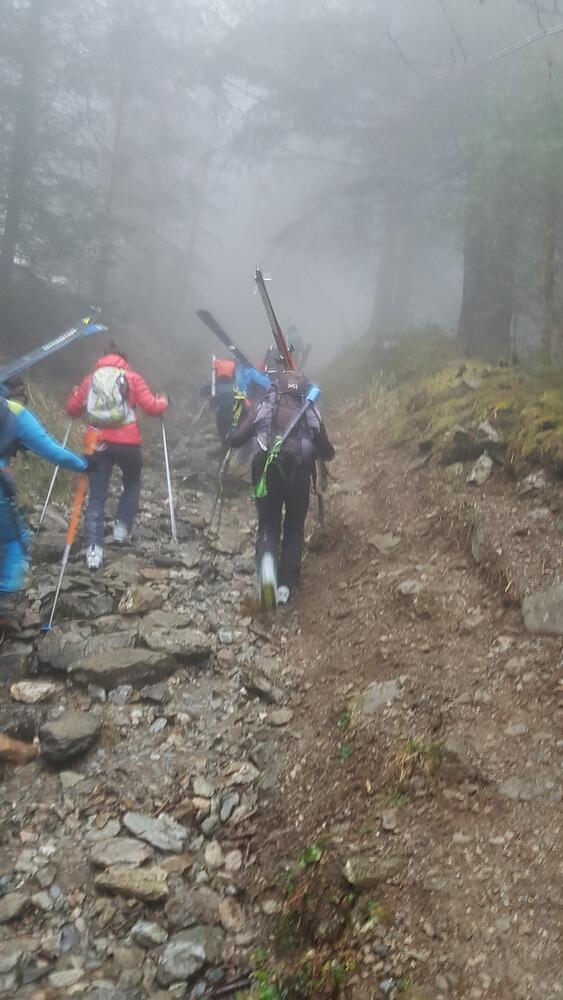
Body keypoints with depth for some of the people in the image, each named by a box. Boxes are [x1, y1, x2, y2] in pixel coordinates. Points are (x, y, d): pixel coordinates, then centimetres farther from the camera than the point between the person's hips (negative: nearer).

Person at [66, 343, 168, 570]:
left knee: (97, 495, 3)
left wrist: (76, 393, 32)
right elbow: (151, 407, -3)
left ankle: (93, 548, -8)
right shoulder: (132, 378, 4)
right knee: (132, 483, 25)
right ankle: (122, 526, 16)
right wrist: (163, 402, 19)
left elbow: (72, 409, 11)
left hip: (98, 443, 2)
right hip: (127, 442, -2)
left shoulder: (90, 379, 10)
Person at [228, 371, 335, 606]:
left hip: (267, 471, 0)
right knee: (294, 529, 17)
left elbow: (234, 440, 10)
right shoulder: (312, 415, 17)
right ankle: (285, 586, 12)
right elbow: (328, 454, 22)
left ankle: (267, 562, -19)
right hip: (298, 474, 0)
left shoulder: (264, 410, 15)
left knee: (268, 524, 13)